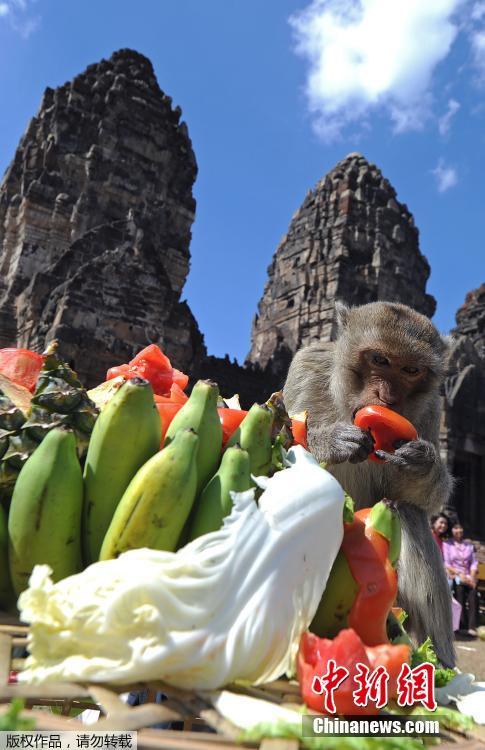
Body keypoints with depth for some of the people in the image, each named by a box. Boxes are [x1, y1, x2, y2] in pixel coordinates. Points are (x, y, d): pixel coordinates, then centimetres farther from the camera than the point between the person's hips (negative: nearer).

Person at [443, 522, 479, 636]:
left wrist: (472, 577, -7)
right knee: (460, 588, -33)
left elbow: (474, 562, 10)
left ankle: (472, 626, -31)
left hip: (468, 576, 3)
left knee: (473, 591, -28)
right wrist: (459, 574, -15)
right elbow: (446, 564, -2)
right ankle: (463, 624, -26)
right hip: (454, 576, -3)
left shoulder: (469, 545, 20)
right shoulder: (446, 544, 6)